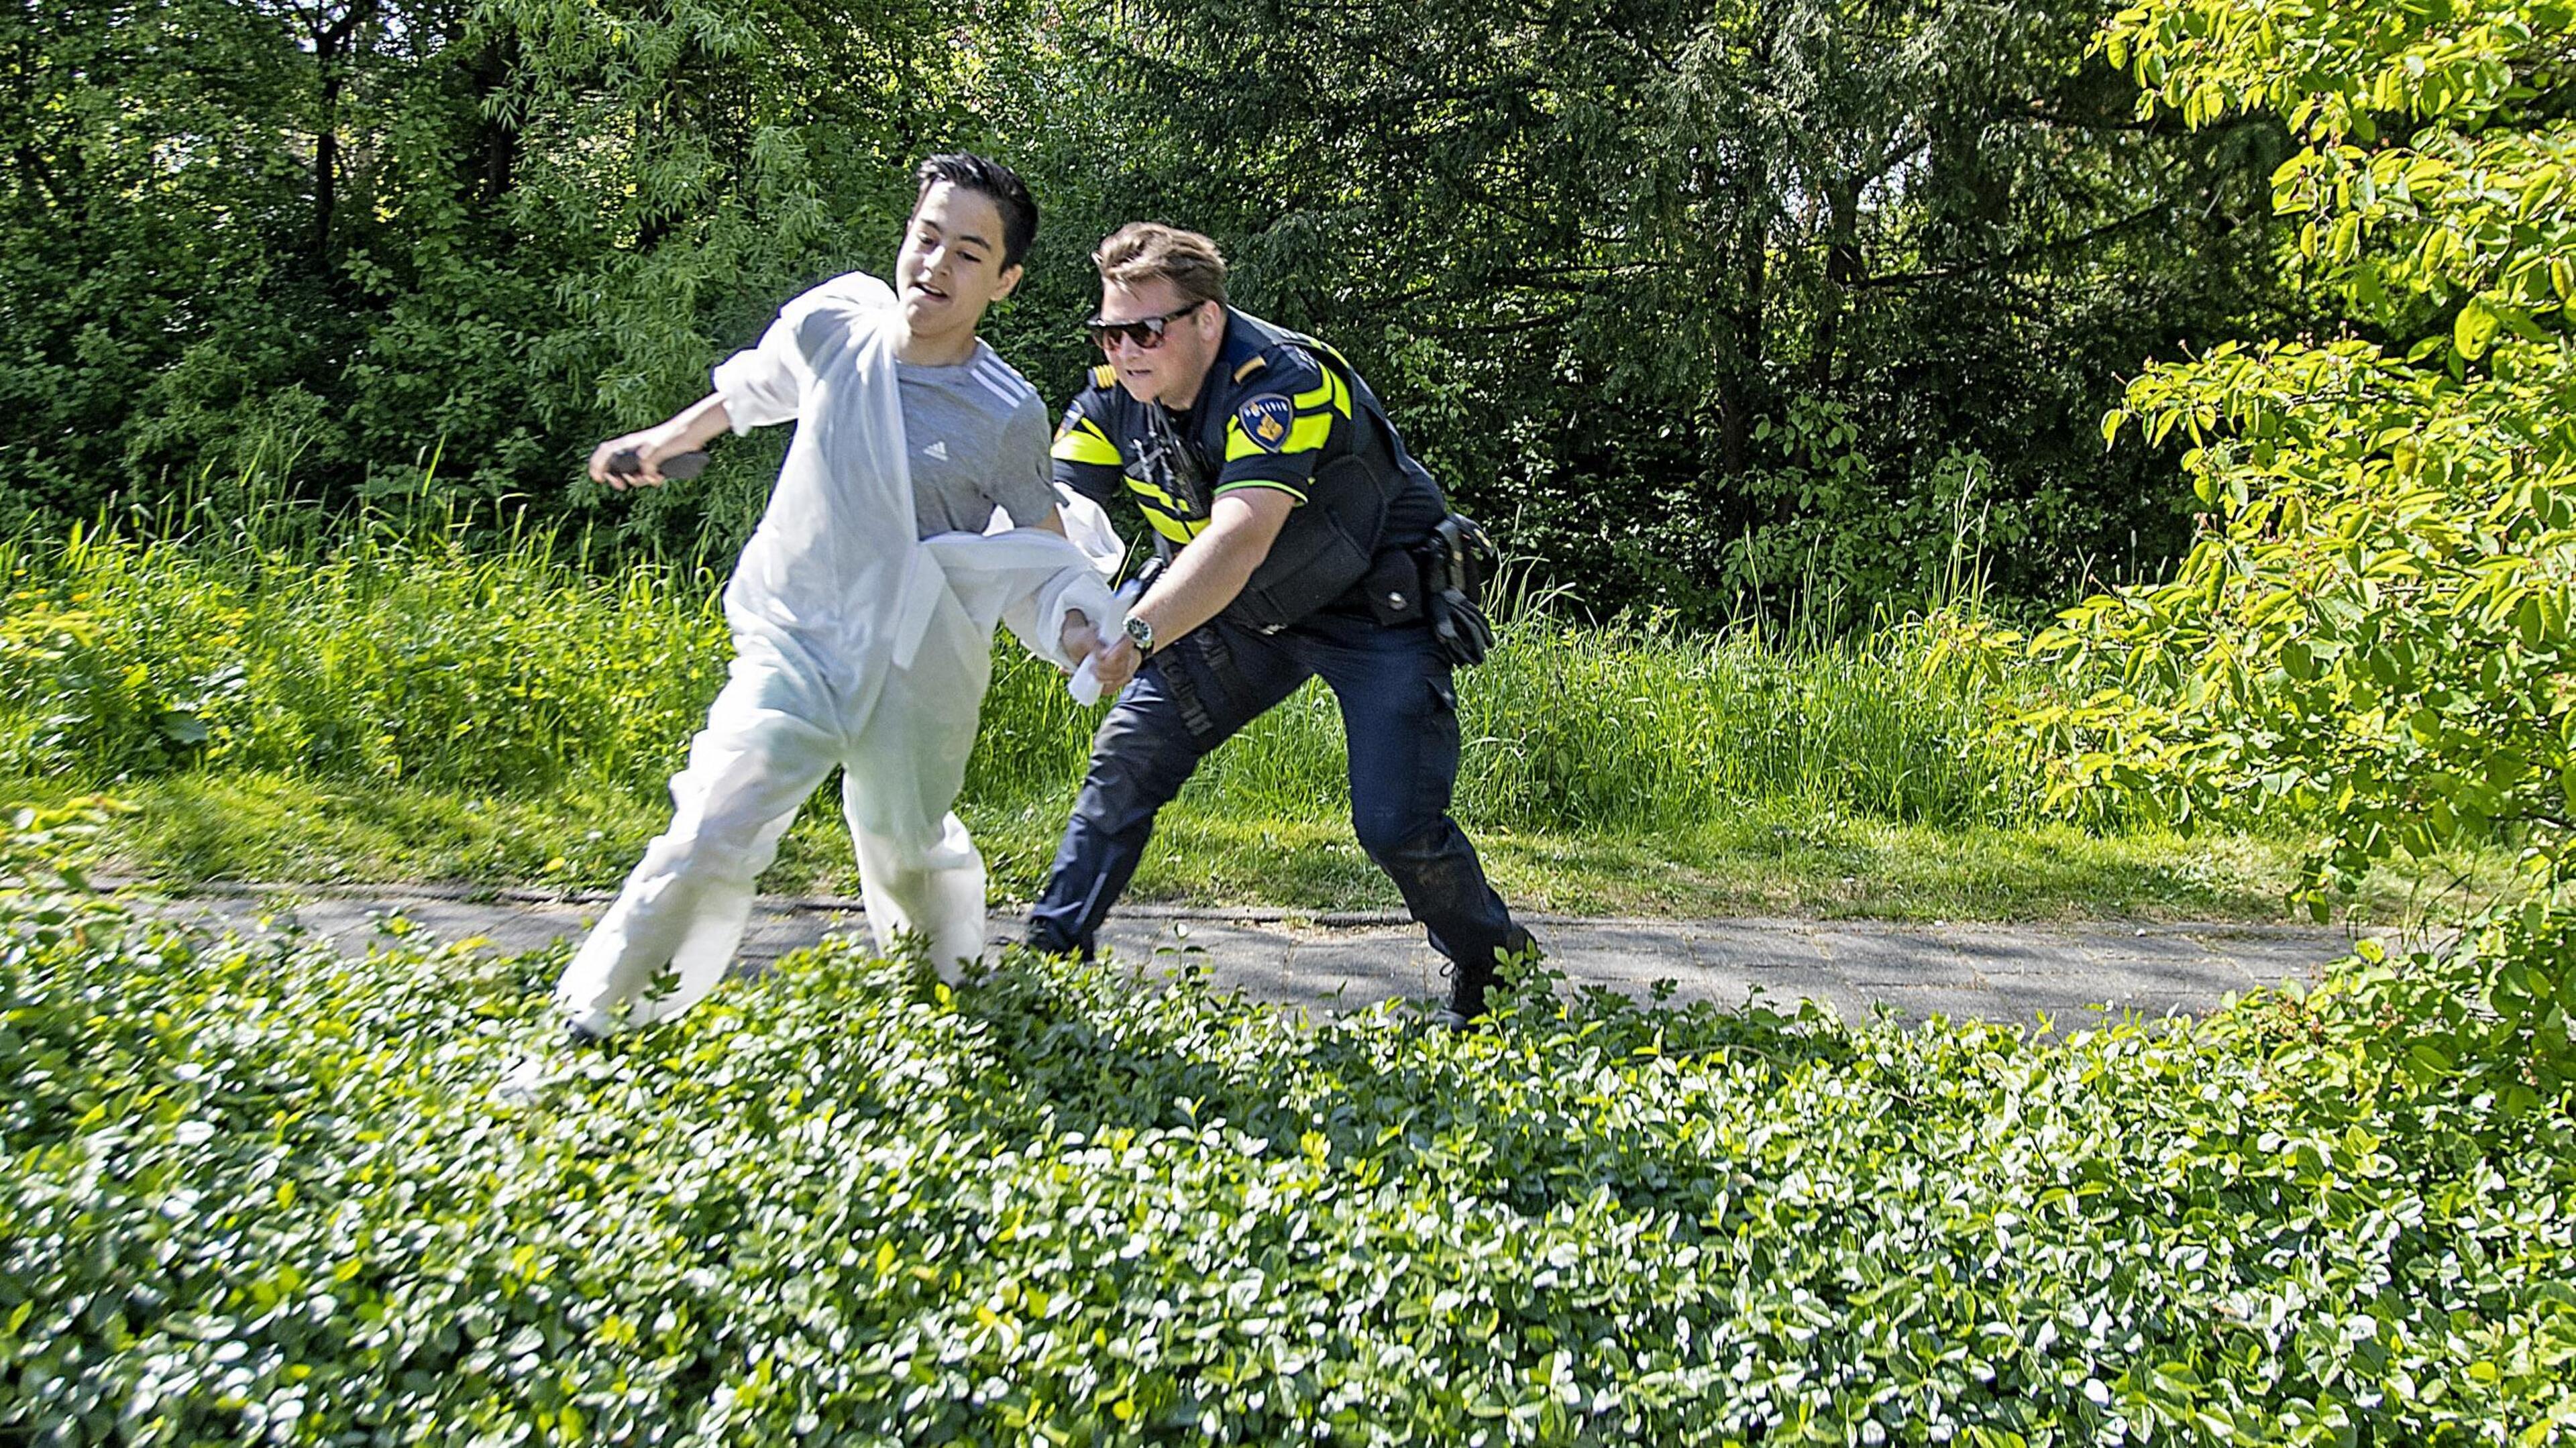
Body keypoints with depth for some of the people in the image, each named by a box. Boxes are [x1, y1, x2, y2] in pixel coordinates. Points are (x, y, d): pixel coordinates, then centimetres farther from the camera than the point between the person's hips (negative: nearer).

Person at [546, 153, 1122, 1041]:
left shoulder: (1008, 416, -14)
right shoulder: (836, 318, -7)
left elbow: (1040, 554, -2)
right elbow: (754, 387, 16)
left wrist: (1078, 628, -22)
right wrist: (662, 442, 28)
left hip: (916, 673, -1)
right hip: (794, 646, 1)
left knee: (904, 846, 16)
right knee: (711, 838, -15)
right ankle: (592, 1028, -1)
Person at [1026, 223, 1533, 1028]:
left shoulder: (1282, 382, -33)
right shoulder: (1117, 396, -11)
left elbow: (1240, 536, -46)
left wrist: (1137, 635, -59)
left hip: (1377, 607, -6)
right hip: (1249, 617, 6)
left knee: (1397, 827, -14)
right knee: (1128, 757, -3)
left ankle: (1490, 973, 13)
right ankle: (1050, 952, 11)